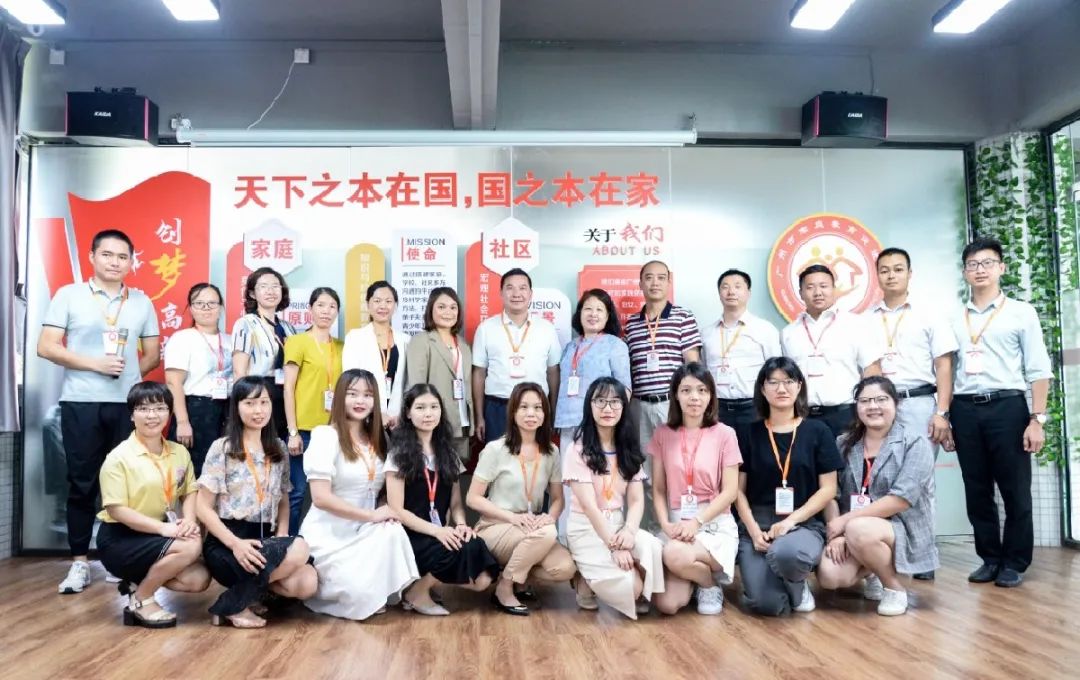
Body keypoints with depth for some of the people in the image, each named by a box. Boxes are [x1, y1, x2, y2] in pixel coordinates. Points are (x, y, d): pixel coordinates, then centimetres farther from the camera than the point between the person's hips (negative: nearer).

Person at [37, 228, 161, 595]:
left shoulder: (141, 302, 10)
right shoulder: (69, 295, 3)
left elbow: (153, 355, 14)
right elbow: (46, 347, -4)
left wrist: (129, 372, -3)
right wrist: (96, 364, -12)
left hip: (128, 404, 2)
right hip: (80, 403, -2)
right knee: (81, 484, 4)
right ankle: (79, 562, 13)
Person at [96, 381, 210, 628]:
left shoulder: (180, 453, 4)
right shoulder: (119, 457, -14)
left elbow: (189, 492, 7)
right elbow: (116, 510, -18)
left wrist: (189, 519, -15)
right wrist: (163, 527, -25)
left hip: (157, 536, 6)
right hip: (120, 539, -6)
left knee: (199, 579, -12)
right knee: (191, 546, -27)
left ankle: (139, 581, 9)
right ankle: (140, 600, -6)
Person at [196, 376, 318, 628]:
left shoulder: (279, 450, 13)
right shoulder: (222, 449, -2)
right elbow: (203, 507, -5)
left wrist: (281, 536, -3)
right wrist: (235, 543, -19)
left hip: (263, 540, 4)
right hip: (226, 543, -4)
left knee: (307, 583, -24)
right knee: (299, 550, -30)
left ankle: (254, 585, 5)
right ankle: (233, 605, -12)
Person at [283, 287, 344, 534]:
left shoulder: (341, 347, 13)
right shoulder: (298, 342, 0)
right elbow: (288, 388, -4)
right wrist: (293, 432, -10)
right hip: (305, 429, -4)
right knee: (297, 492, -2)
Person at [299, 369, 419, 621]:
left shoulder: (376, 439, 11)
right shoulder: (325, 435, -11)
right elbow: (320, 497, -20)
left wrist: (387, 513, -11)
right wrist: (372, 515, -23)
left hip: (363, 533, 6)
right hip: (328, 536, -6)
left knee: (392, 530, -27)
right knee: (362, 593, -24)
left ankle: (381, 595, -3)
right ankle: (320, 591, 8)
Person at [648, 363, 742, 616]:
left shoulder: (724, 434, -3)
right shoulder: (663, 434, 4)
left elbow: (730, 491, -5)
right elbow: (658, 489, 4)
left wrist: (696, 522, -16)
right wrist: (666, 524, -13)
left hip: (715, 523, -2)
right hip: (676, 522, 2)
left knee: (675, 555, -35)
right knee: (667, 604, -17)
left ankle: (710, 583, 0)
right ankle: (697, 572, 17)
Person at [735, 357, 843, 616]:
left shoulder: (817, 431, 4)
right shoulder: (751, 433, 7)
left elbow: (828, 489, 1)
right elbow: (739, 489, 6)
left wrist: (790, 521, -12)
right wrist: (753, 529, -10)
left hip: (804, 523, -1)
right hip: (757, 524, 1)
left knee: (785, 553, -38)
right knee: (766, 604, -22)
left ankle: (798, 586, -1)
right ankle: (782, 582, 16)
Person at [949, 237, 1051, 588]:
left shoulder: (1021, 312, 4)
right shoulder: (954, 321, 13)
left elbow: (1039, 370, 0)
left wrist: (1037, 419, -8)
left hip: (1007, 405, -3)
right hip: (965, 409, 3)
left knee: (1015, 490, 2)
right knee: (977, 491, 8)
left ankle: (1014, 562, 15)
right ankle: (990, 558, 20)